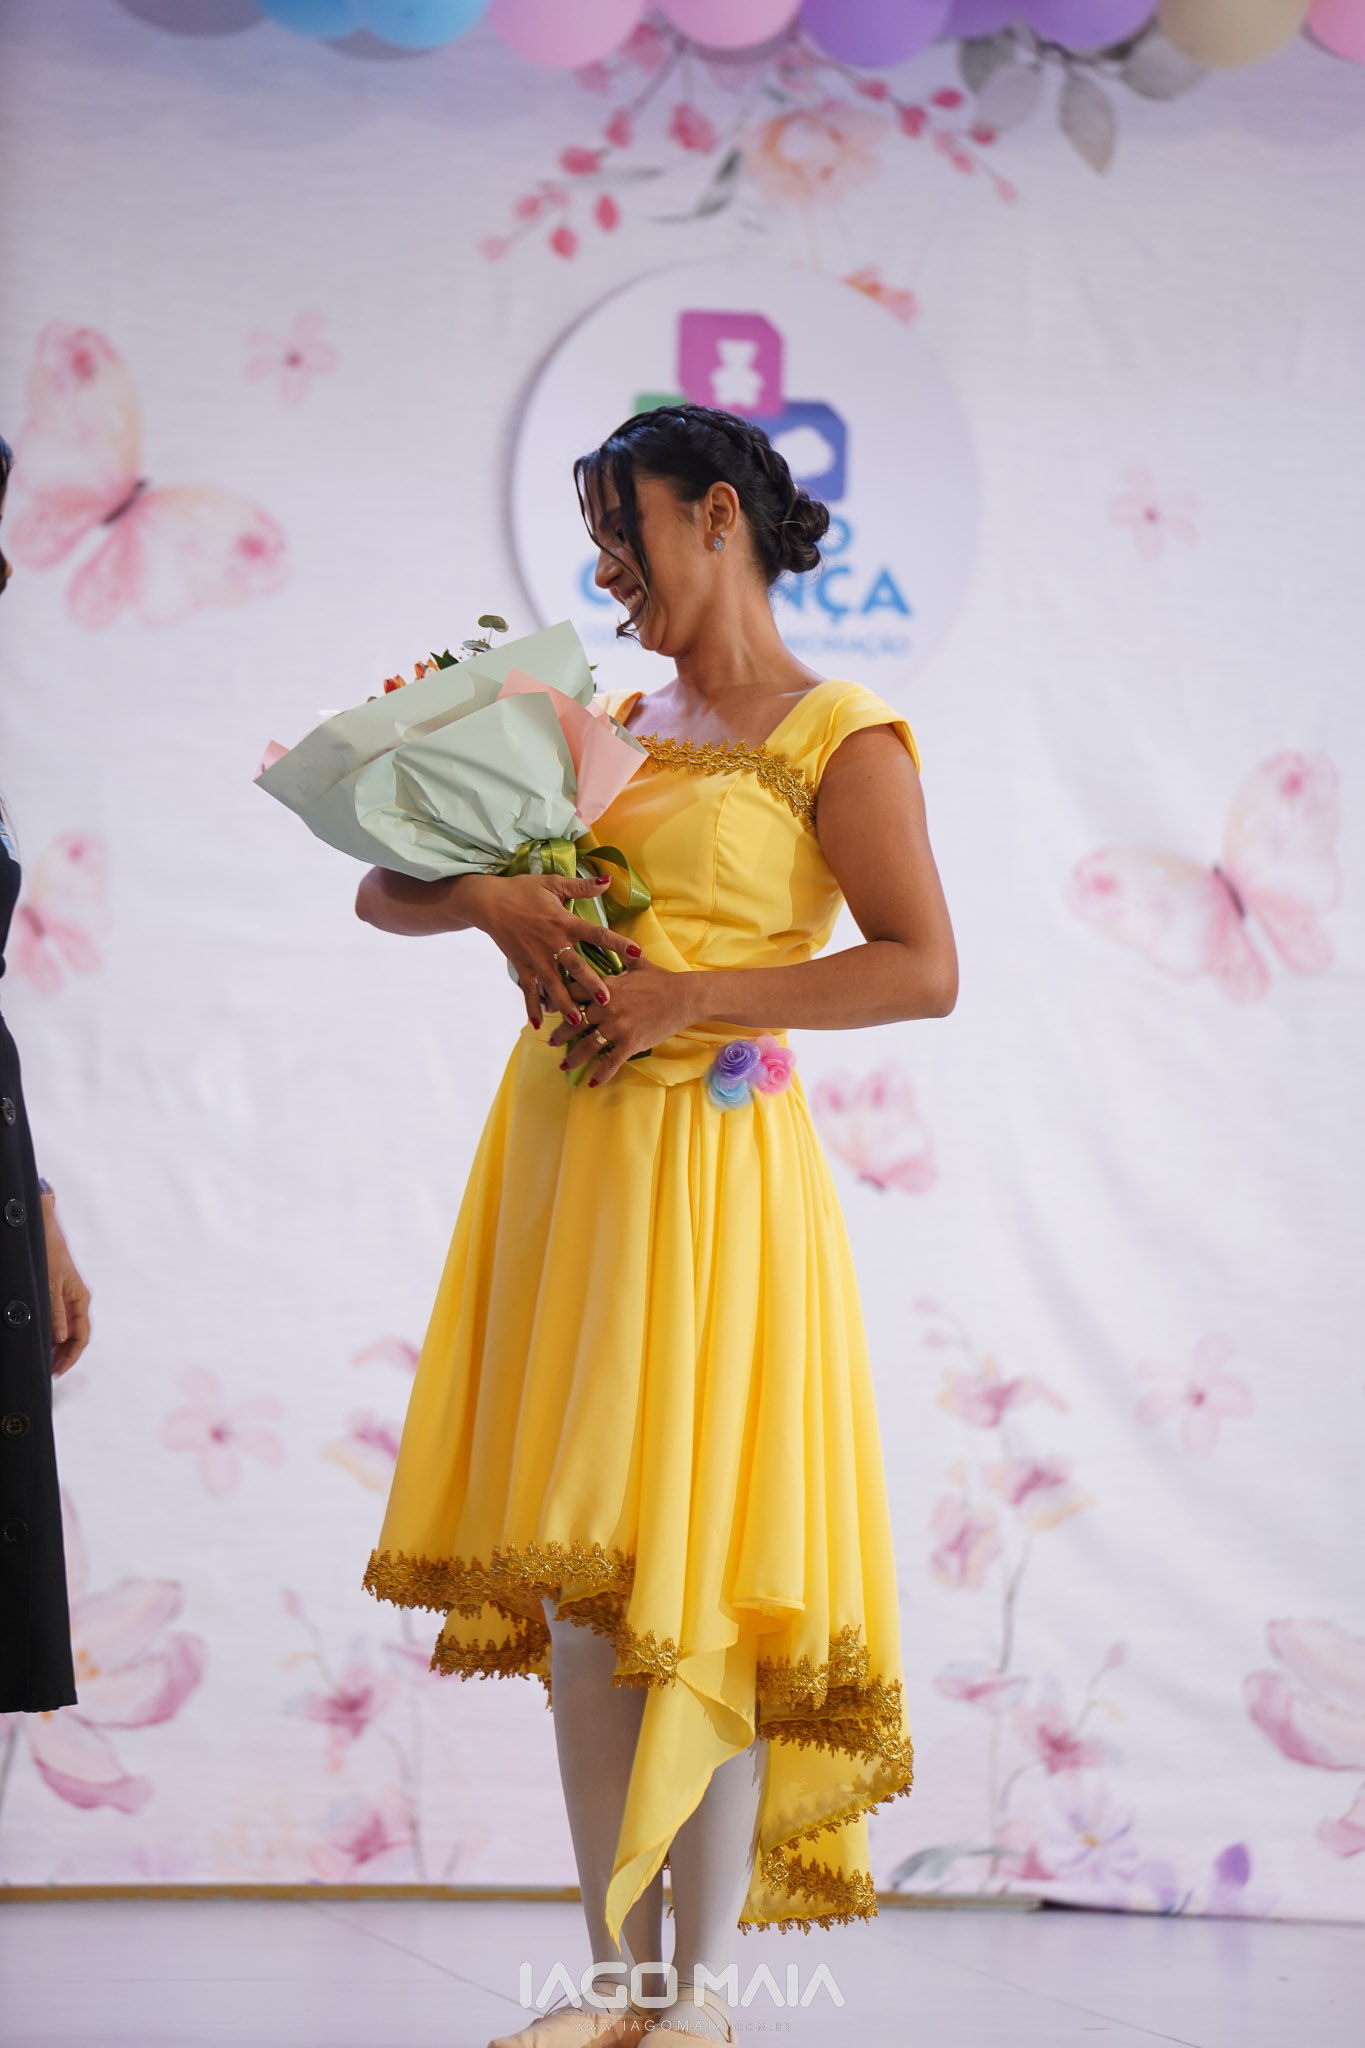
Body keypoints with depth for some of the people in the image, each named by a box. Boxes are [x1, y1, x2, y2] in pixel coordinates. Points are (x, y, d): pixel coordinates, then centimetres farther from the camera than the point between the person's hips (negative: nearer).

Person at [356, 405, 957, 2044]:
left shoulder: (837, 736, -2)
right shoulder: (616, 730, 16)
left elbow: (925, 969, -13)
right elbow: (386, 890, 14)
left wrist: (696, 995, -17)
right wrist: (492, 894, -7)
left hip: (705, 1166, -6)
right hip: (562, 1152, 7)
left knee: (690, 1576, -8)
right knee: (573, 1584, 5)